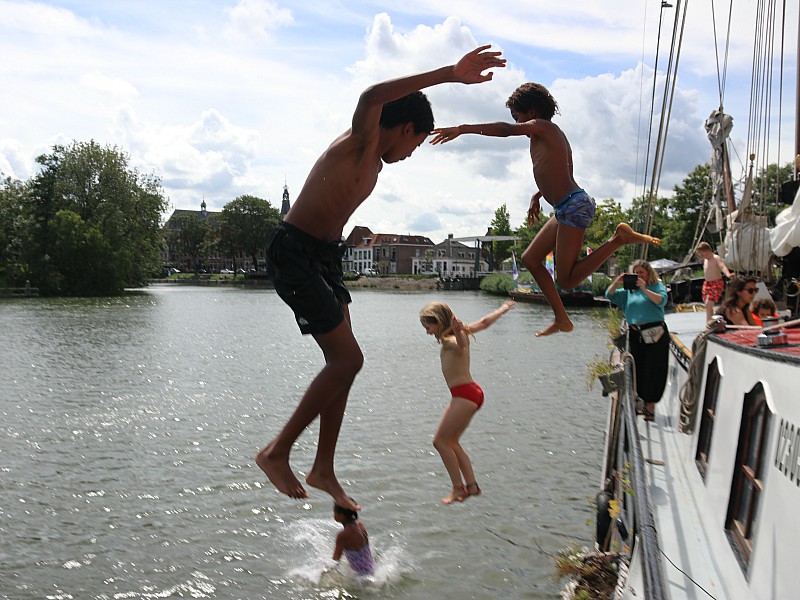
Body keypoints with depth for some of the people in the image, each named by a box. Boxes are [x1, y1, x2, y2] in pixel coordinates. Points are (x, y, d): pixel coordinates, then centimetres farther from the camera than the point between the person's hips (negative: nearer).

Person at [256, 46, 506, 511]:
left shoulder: (375, 161, 14)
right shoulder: (361, 143, -16)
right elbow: (371, 98, -39)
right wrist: (450, 75, -43)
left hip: (323, 257, 10)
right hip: (295, 256, -10)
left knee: (343, 361, 9)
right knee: (348, 359, -13)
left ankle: (324, 469, 19)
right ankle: (277, 453, 0)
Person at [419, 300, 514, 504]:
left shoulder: (450, 341, -15)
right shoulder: (461, 333, 12)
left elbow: (461, 344, -40)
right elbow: (485, 322, 26)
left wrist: (458, 332, -63)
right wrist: (503, 309, 42)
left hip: (465, 394, -10)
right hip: (470, 393, 10)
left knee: (441, 441, -7)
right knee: (451, 442, 12)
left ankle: (458, 488, -3)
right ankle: (471, 485, 11)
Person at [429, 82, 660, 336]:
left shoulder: (542, 126, -6)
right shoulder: (554, 135, 23)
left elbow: (506, 130, -24)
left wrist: (462, 129, -25)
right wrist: (537, 195, 24)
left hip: (573, 206, -11)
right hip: (567, 209, 11)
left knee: (567, 280, -10)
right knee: (530, 259, 15)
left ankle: (621, 237, -8)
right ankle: (562, 319, 16)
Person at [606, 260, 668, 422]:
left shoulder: (657, 286, 5)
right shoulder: (630, 290, 14)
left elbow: (661, 300, -14)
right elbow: (610, 294, 11)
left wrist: (644, 289, -17)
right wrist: (617, 281, -4)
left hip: (655, 334, -4)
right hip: (635, 335, 4)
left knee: (653, 371, -4)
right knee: (637, 370, 6)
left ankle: (651, 406, 2)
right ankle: (643, 403, 17)